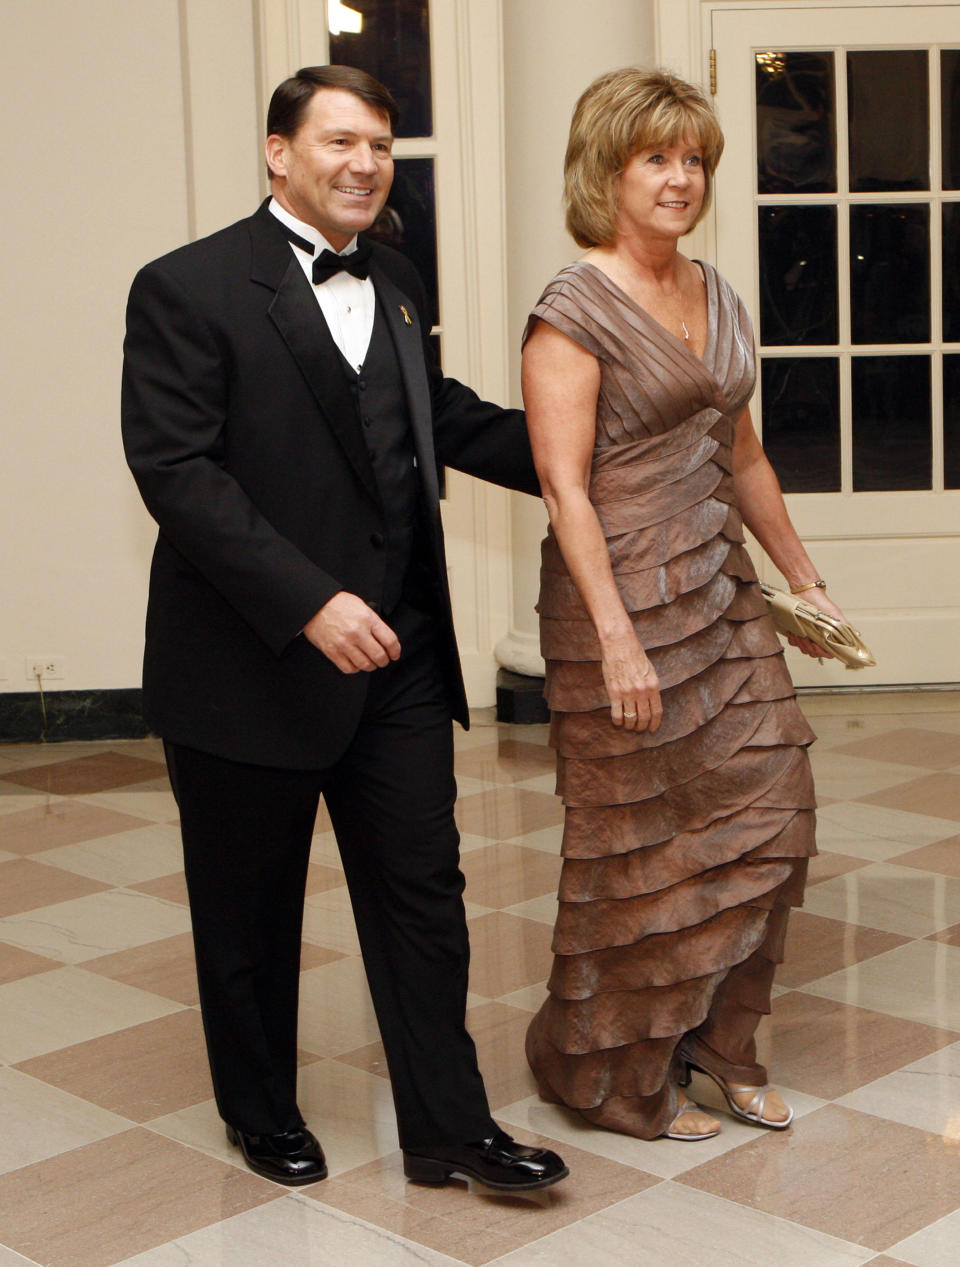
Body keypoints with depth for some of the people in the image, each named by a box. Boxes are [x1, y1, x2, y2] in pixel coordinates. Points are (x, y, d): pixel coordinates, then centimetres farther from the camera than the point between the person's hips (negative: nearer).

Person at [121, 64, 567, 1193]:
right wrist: (308, 602, -25)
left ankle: (448, 1129, 19)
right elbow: (177, 470, -18)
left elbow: (434, 415, 23)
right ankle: (262, 1114, 33)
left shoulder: (394, 284, 11)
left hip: (395, 655, 5)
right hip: (252, 663, -5)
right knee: (250, 914, 13)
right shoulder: (188, 289, -11)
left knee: (423, 895, 7)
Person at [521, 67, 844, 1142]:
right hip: (625, 600, -8)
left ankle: (717, 1042, 26)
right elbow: (564, 486, -18)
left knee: (767, 816, 8)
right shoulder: (575, 311, -11)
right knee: (640, 850, 3)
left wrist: (803, 578, 22)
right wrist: (617, 637, -24)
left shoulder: (717, 299, 12)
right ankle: (616, 1079, 21)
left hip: (722, 595, 8)